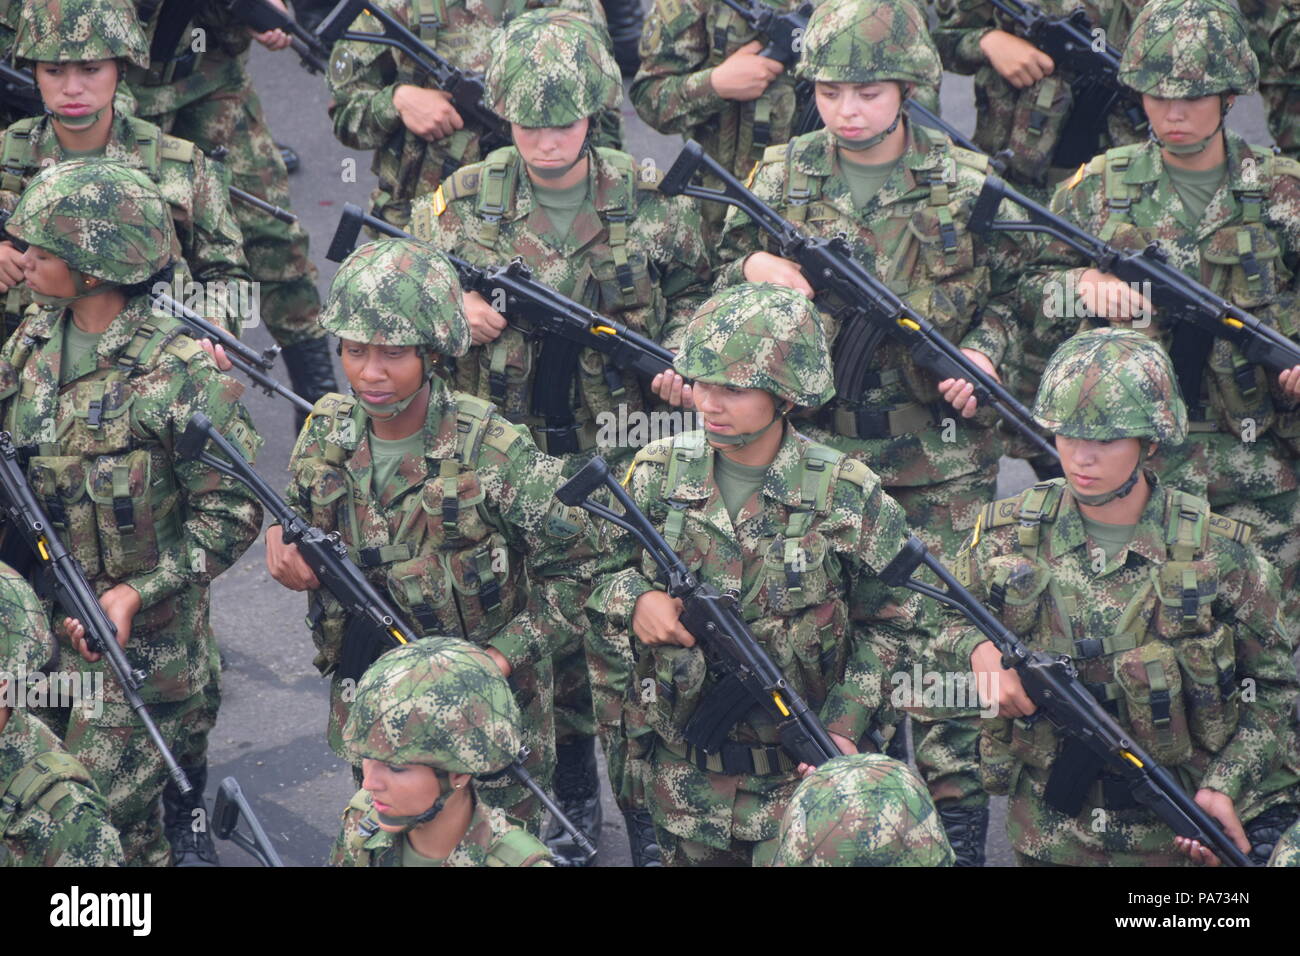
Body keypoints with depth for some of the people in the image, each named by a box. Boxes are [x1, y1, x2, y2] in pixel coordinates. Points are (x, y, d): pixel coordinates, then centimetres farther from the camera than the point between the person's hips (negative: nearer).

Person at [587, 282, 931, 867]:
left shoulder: (848, 498, -10)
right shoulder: (658, 474, -3)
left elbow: (891, 629, -2)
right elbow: (604, 578, 9)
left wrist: (845, 728, -13)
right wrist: (635, 601, -14)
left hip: (801, 778, -3)